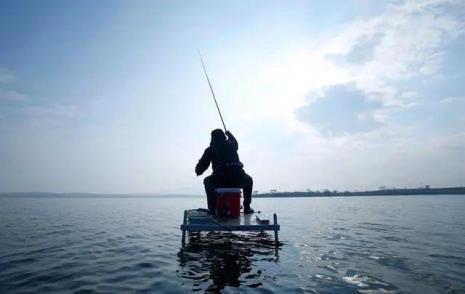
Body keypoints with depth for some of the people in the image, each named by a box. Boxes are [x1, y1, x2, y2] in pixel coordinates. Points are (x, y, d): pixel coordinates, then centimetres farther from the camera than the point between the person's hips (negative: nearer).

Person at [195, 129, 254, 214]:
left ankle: (212, 208, 22)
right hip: (238, 180, 1)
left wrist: (198, 171, 38)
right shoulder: (231, 145, 16)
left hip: (219, 181, -1)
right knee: (248, 180, 35)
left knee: (207, 181, 33)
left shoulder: (210, 149, 11)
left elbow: (199, 170, 13)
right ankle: (247, 207, 26)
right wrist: (230, 134, 65)